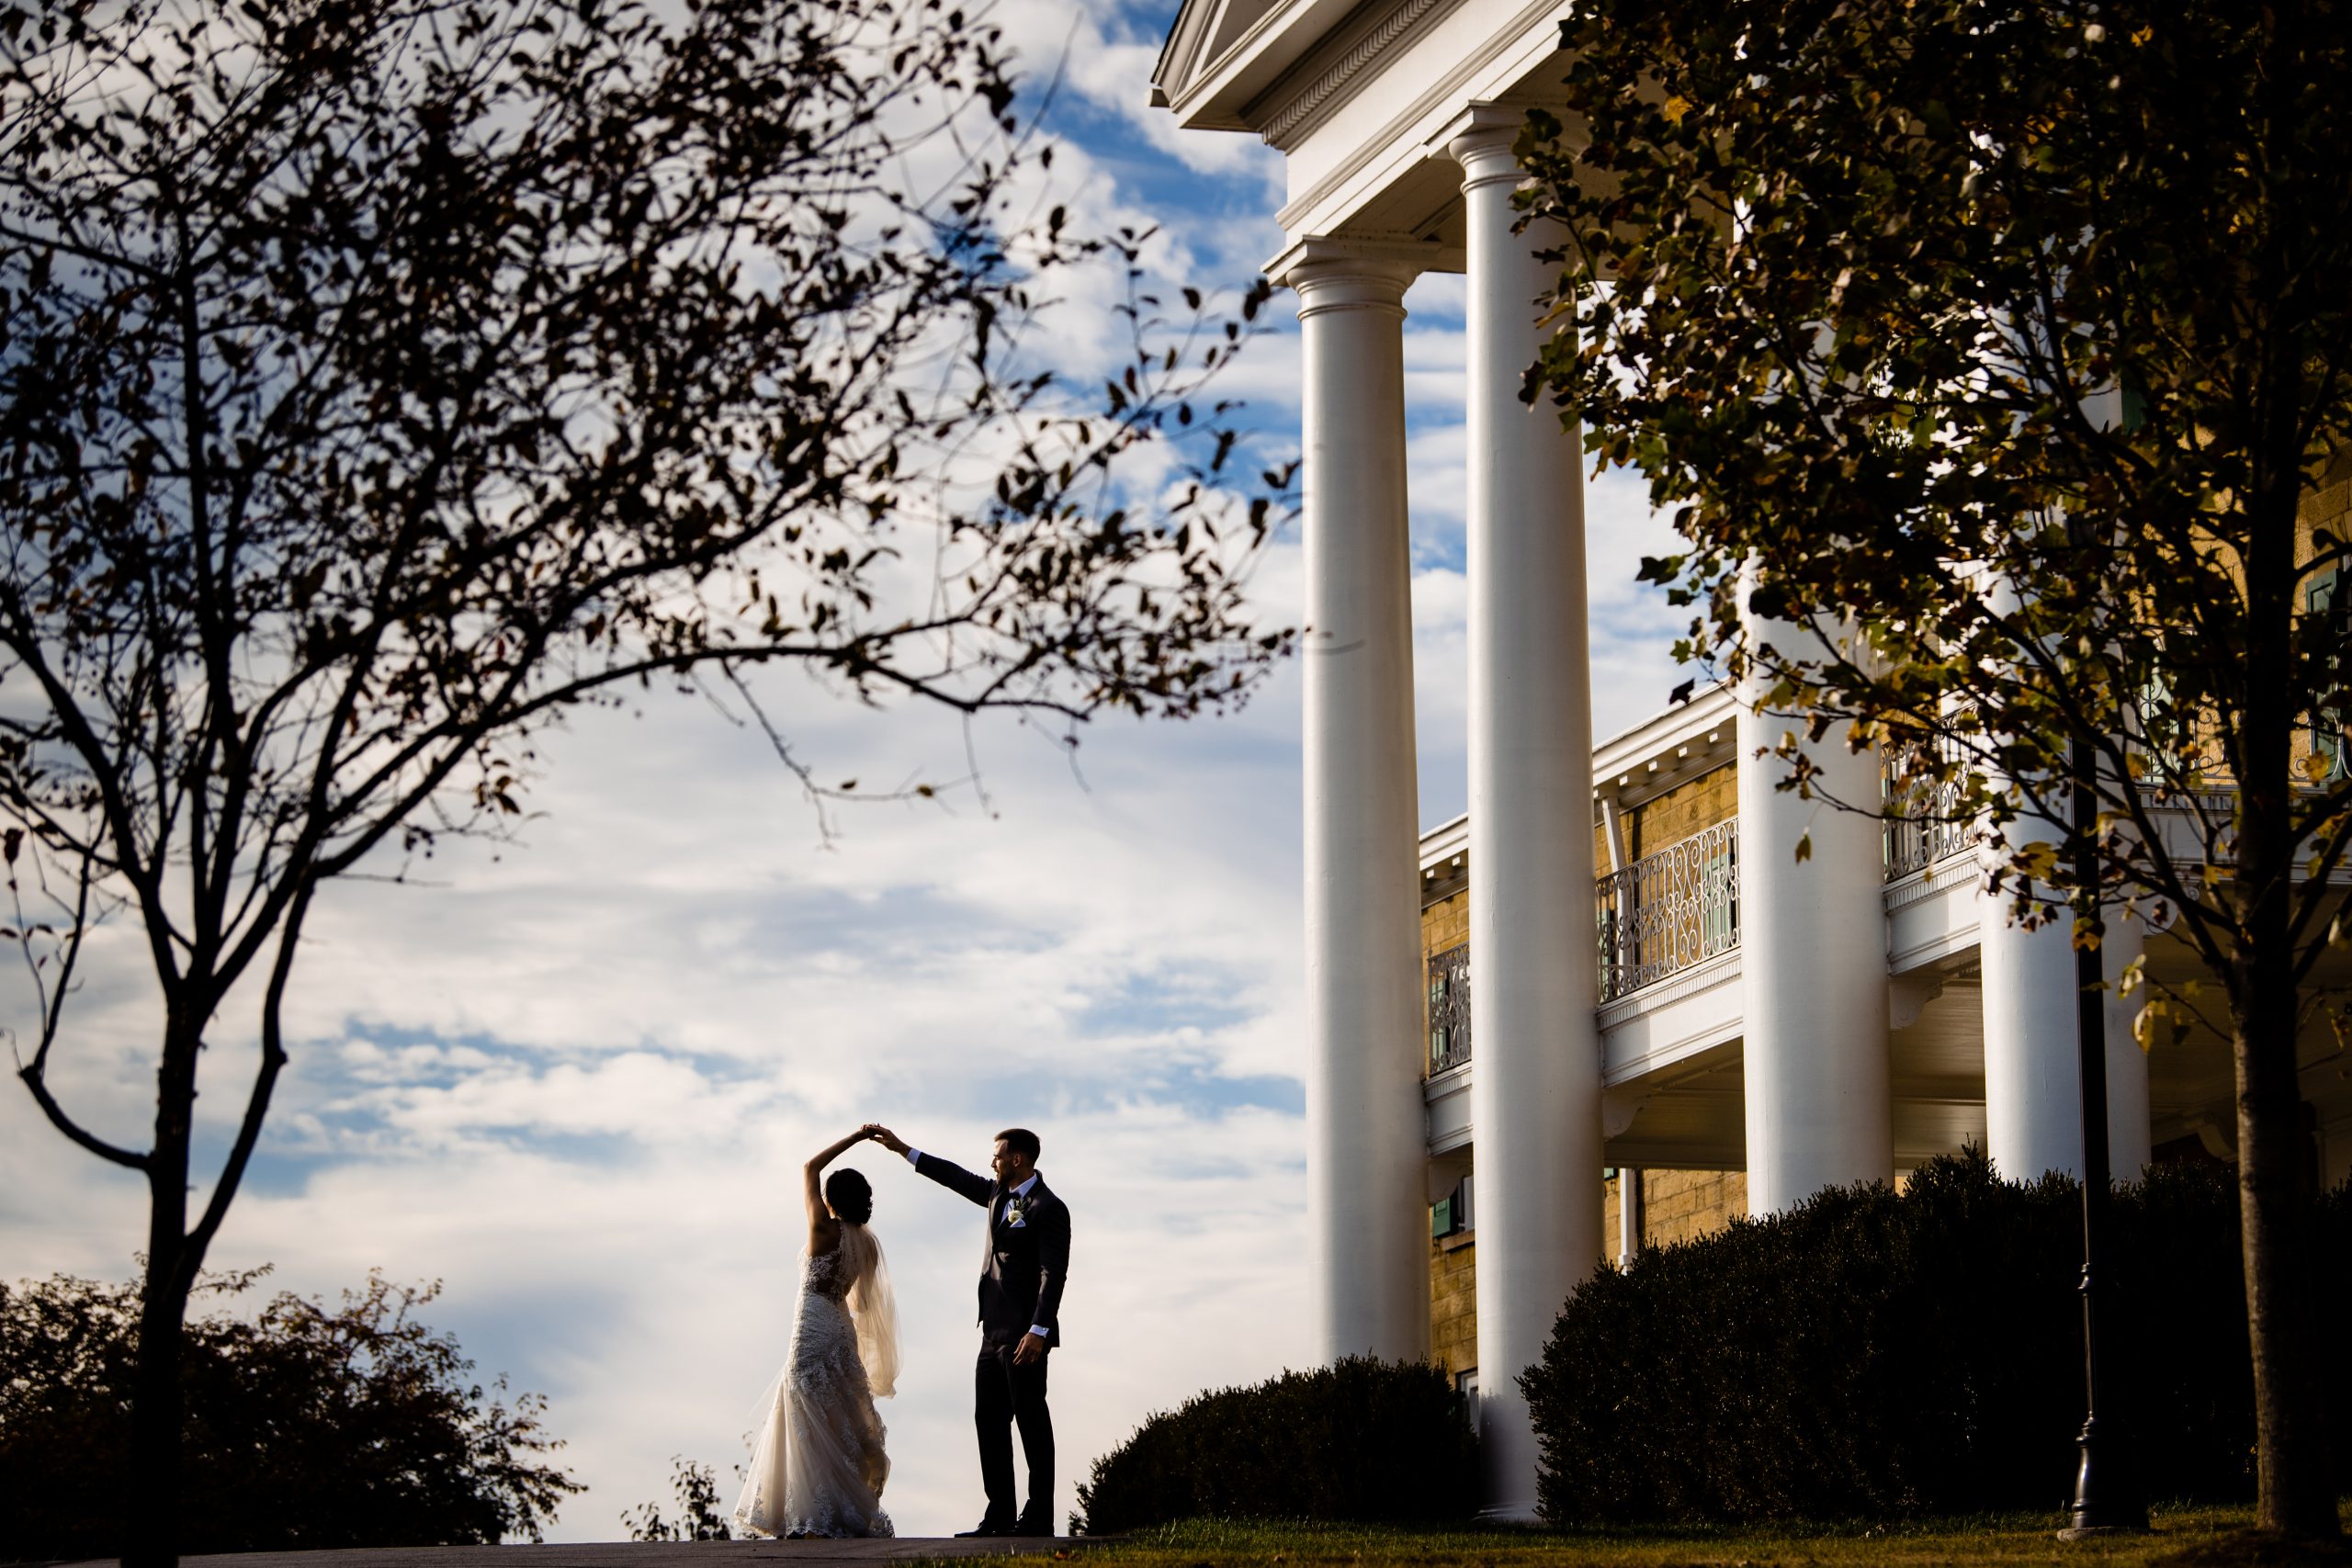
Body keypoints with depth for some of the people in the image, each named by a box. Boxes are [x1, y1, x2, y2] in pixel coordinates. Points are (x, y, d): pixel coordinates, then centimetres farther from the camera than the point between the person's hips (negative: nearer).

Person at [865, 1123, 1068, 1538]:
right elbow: (958, 1178, 27)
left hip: (1024, 1334, -9)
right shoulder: (999, 1195, 15)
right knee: (989, 1420, 7)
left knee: (1031, 1421, -7)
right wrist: (903, 1149, 28)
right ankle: (999, 1516, 9)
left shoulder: (1048, 1208, -11)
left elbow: (1054, 1274, -17)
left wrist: (1038, 1331, -25)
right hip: (995, 1332, 9)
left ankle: (1039, 1518, -5)